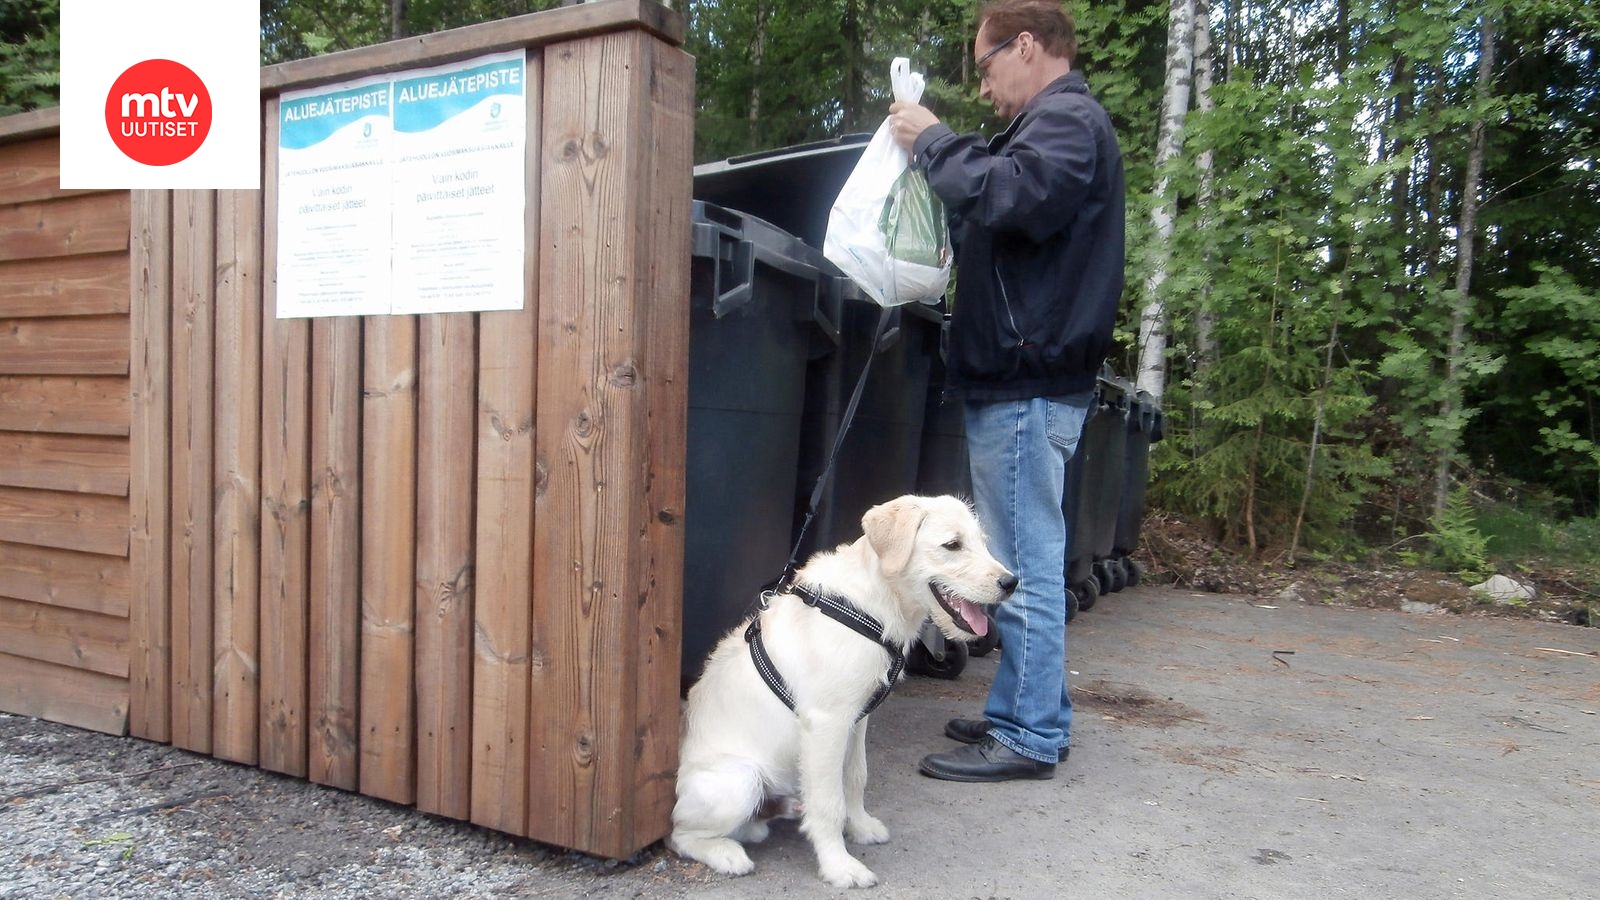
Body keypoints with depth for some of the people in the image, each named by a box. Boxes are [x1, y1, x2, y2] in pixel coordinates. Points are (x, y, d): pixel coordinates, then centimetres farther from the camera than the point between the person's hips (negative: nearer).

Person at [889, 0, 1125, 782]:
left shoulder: (1068, 119, -8)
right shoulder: (1054, 124, 25)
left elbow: (1008, 198, -26)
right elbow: (1001, 202, 22)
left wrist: (933, 143, -11)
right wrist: (936, 148, 10)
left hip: (1027, 385, -11)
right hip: (1019, 377, 11)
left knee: (1025, 566, -5)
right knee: (1024, 561, 15)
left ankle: (1031, 737, 5)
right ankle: (1024, 712, 26)